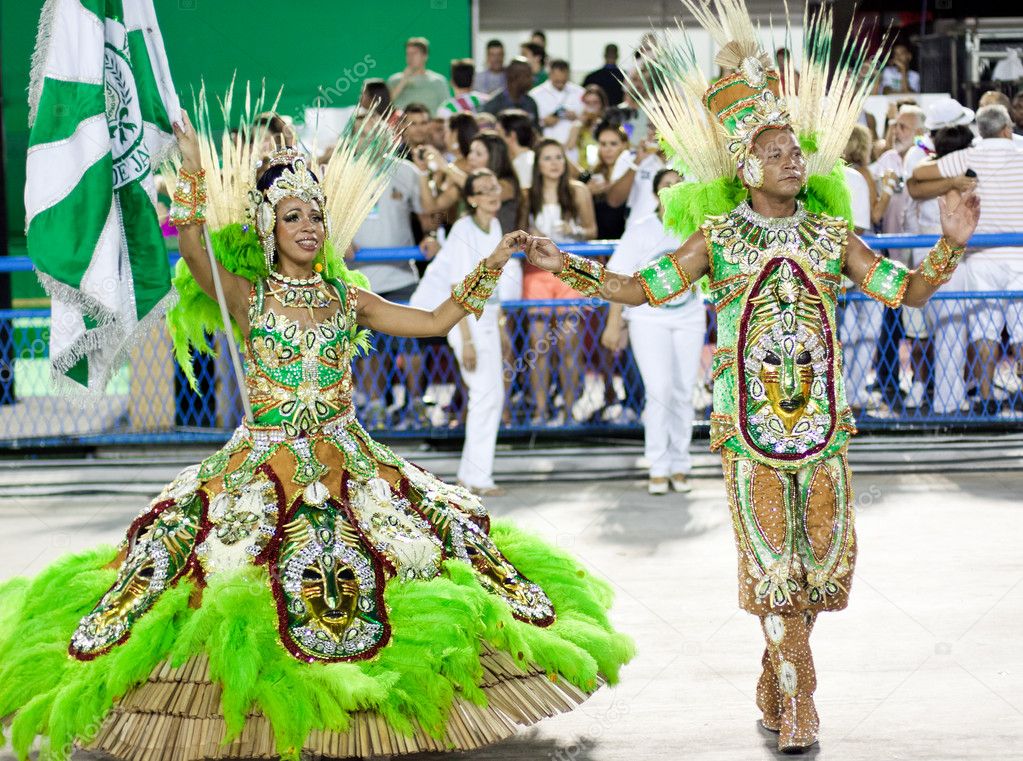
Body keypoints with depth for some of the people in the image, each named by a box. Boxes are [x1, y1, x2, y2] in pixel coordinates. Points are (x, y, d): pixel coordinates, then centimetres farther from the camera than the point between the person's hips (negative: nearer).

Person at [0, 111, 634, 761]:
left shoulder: (348, 299, 9)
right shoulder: (247, 296, 1)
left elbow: (436, 321, 8)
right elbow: (193, 248, -18)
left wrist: (490, 267, 3)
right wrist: (193, 172, -27)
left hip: (347, 455, 2)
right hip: (263, 454, -2)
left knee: (451, 519, -8)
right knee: (176, 529, -20)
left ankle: (516, 596, 10)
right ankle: (113, 622, -6)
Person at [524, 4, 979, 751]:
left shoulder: (830, 234, 6)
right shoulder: (718, 236, 1)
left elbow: (907, 290, 7)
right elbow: (645, 288, 3)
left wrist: (953, 244, -8)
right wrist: (568, 266, -6)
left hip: (824, 422, 3)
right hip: (750, 427, -3)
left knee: (825, 561, 5)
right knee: (771, 565, -4)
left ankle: (776, 680, 26)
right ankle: (796, 708, 2)